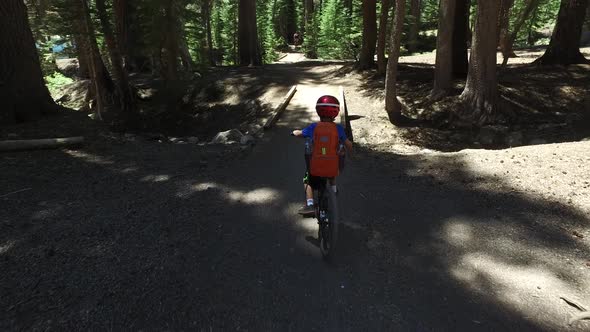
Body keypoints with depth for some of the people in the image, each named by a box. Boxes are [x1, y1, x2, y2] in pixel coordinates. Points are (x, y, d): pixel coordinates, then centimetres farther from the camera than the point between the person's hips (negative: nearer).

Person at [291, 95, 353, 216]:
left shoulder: (313, 127, -5)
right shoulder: (338, 128, -5)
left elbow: (298, 133, 9)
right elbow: (348, 144, 1)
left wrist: (295, 132, 33)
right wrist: (350, 151, 24)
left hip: (315, 167, -1)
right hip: (332, 168, 2)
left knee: (308, 180, 26)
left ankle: (309, 205, 12)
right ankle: (333, 189, 46)